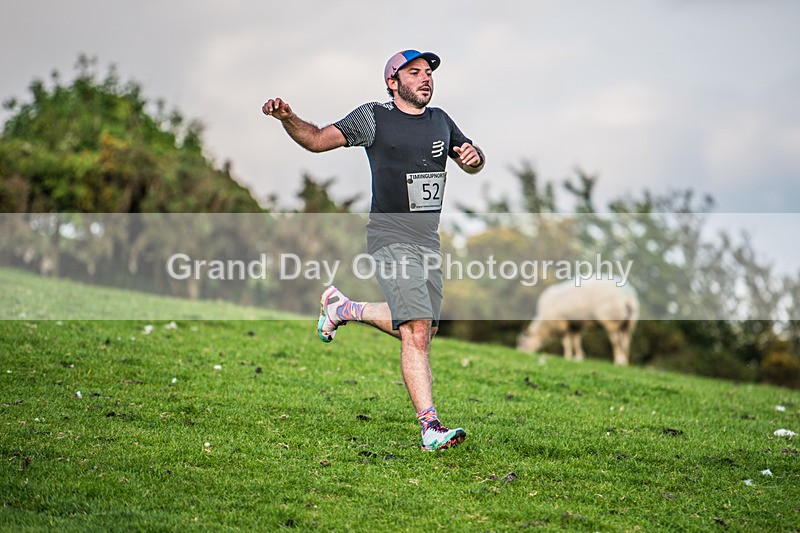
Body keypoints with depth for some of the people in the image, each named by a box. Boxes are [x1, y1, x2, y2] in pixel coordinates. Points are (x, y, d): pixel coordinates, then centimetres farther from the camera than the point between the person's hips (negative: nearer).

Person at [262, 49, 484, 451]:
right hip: (391, 237, -7)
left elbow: (472, 164, 26)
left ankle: (345, 308, 35)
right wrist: (287, 118, -22)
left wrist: (474, 156, 1)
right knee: (416, 332, -17)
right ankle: (430, 427, -18)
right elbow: (318, 140, -4)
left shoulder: (440, 120, 14)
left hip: (429, 239, 7)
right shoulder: (373, 117, -2)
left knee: (423, 328, 14)